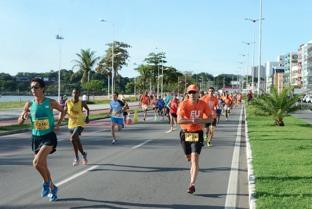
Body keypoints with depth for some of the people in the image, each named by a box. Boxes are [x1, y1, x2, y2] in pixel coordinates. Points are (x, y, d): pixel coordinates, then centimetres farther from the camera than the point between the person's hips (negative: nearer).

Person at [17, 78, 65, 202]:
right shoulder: (29, 104, -2)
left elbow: (62, 111, 11)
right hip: (36, 137, 4)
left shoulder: (51, 102, -8)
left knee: (36, 162, -22)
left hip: (49, 137, -4)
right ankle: (52, 188, 35)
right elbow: (19, 122, 2)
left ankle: (46, 182, 6)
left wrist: (58, 124, -2)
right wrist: (24, 117, -19)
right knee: (43, 165, 14)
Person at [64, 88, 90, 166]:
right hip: (71, 124, 4)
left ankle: (76, 158, -9)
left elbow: (87, 109, 10)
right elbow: (65, 111, 12)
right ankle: (83, 155, 39)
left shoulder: (82, 103, -9)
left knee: (73, 138, -23)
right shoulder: (68, 102, -3)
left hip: (79, 123, -4)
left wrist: (87, 117, -3)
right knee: (77, 141, 14)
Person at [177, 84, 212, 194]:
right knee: (189, 158, 16)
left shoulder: (203, 104, -3)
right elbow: (179, 120, -17)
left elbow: (210, 118, 2)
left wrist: (201, 121, -17)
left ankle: (192, 184, -13)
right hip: (185, 133, 1)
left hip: (197, 133, -1)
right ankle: (194, 170, 51)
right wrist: (192, 121, -30)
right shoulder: (184, 104, -8)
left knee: (195, 158, -12)